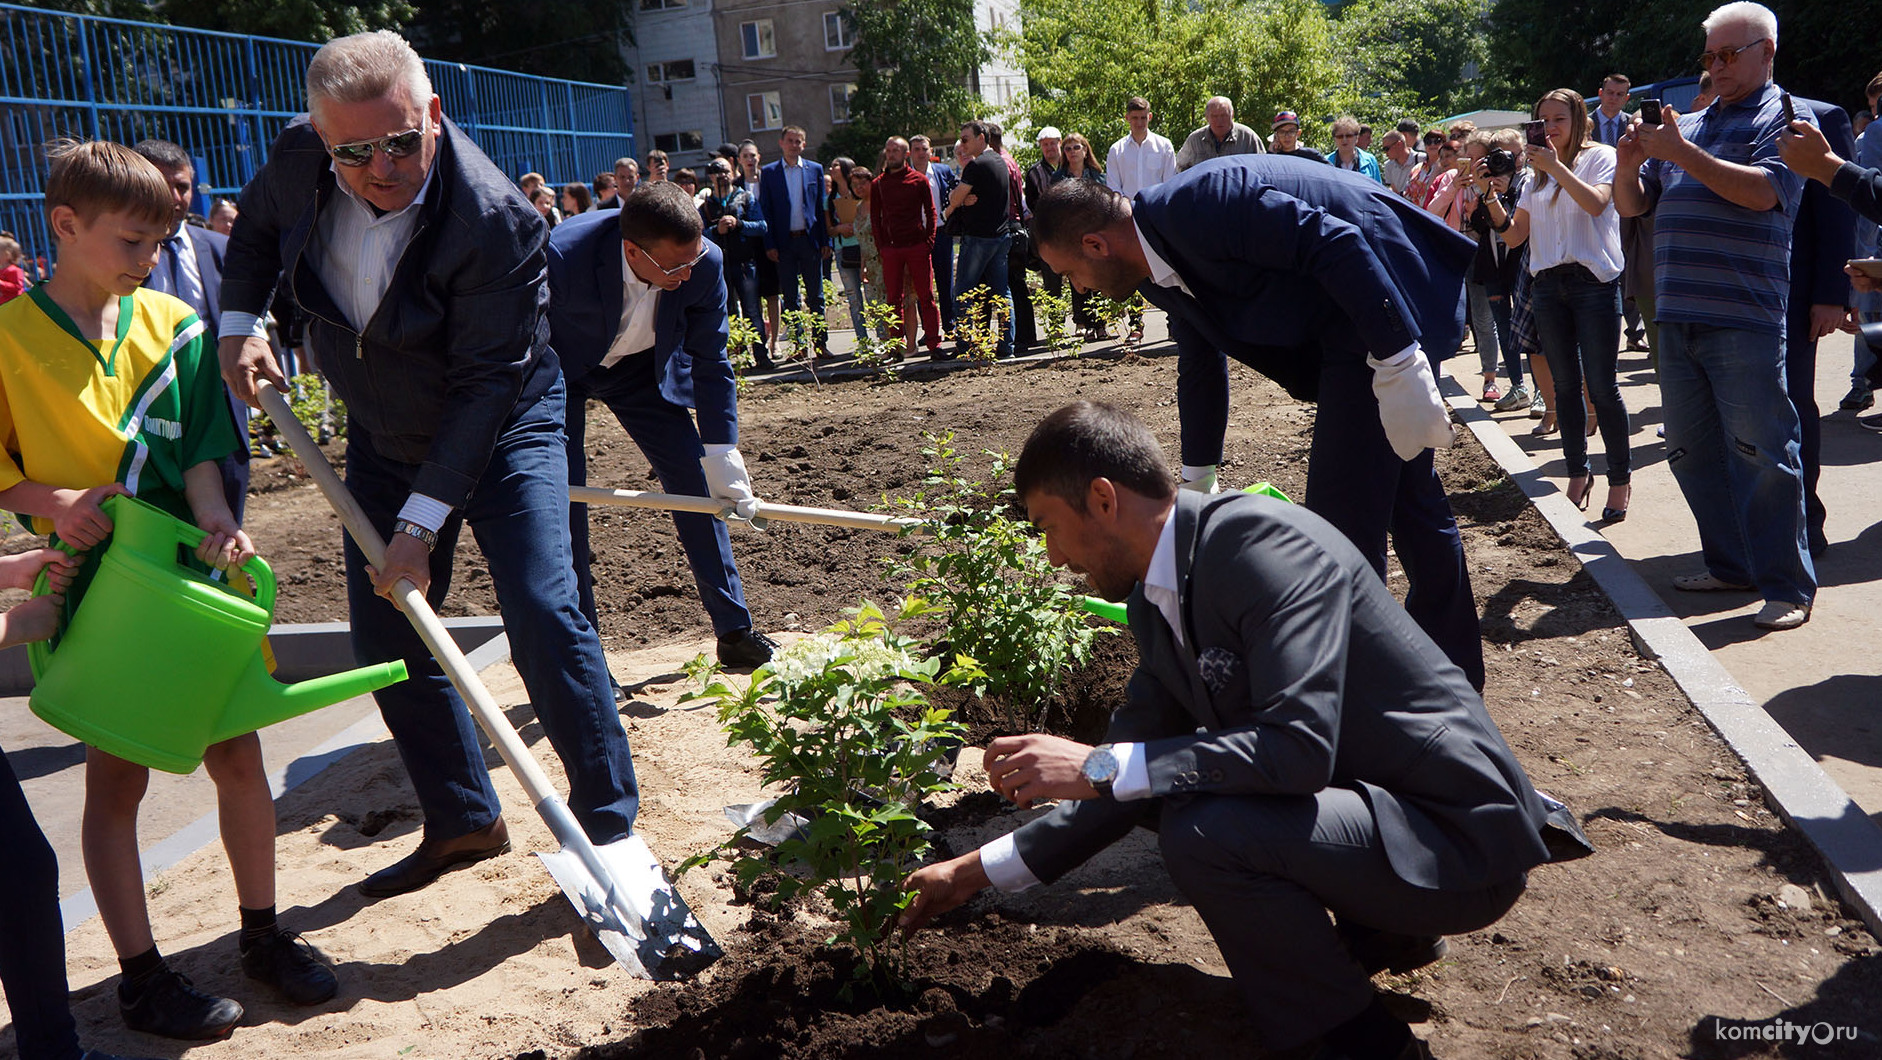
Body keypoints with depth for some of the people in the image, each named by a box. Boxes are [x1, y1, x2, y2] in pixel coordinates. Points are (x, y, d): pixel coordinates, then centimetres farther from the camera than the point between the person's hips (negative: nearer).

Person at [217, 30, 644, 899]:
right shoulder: (298, 158, -12)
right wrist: (238, 323, -4)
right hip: (384, 438, 6)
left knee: (544, 616, -17)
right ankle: (463, 822, 23)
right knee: (386, 639, 8)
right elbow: (255, 225, 13)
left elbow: (484, 384, -28)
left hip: (500, 429, -6)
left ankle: (609, 829, -4)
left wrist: (422, 524, -28)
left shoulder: (494, 220, -30)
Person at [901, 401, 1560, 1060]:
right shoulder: (1156, 599, 6)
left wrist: (1096, 766, -29)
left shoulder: (1269, 544, -22)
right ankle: (1379, 927, 20)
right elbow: (1129, 774, 11)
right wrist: (978, 870, 12)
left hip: (1458, 841, -9)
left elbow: (1298, 746, -32)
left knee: (1201, 830, -28)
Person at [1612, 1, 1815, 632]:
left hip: (1744, 320, -7)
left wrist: (1680, 152, -17)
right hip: (1677, 318, 7)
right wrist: (1629, 165, -2)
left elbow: (1763, 191, -16)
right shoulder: (1685, 126, 18)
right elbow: (1631, 206, 18)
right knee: (1690, 453, 12)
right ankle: (1731, 564, 24)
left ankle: (1788, 586, 4)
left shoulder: (1784, 117, 1)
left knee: (1761, 455, -5)